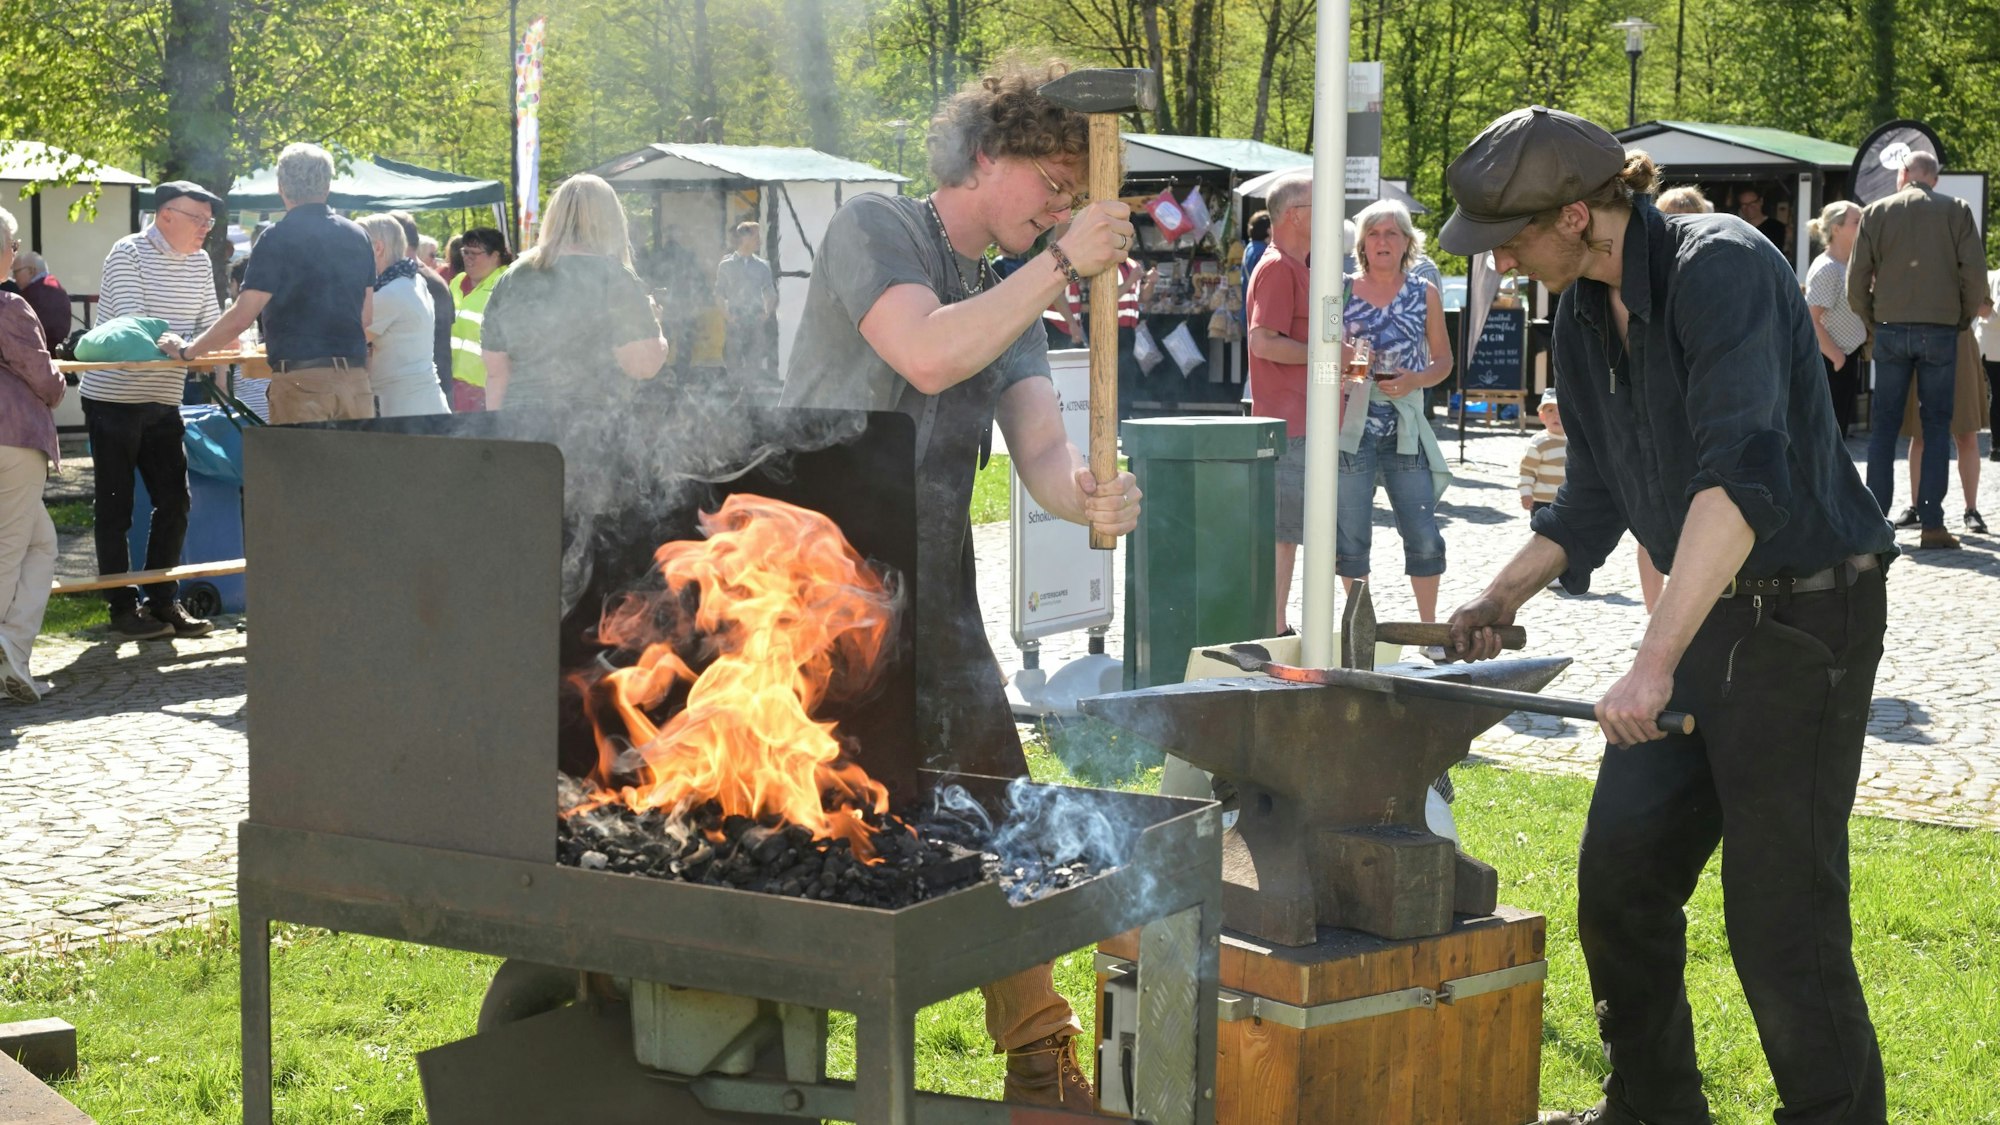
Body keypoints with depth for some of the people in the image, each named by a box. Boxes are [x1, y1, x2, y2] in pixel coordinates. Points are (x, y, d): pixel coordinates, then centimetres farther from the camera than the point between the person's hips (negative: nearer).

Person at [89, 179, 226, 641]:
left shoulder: (199, 263, 8)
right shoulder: (128, 254, -12)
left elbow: (211, 323, 7)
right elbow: (131, 323, -22)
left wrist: (229, 338, -16)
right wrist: (185, 345, -33)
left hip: (163, 400, 7)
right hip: (113, 397, -6)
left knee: (174, 501, 5)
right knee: (115, 506, 0)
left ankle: (163, 602, 14)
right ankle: (122, 608, 7)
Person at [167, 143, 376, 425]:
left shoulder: (278, 238, -6)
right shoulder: (358, 238, 10)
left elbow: (240, 318, -7)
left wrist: (187, 350, 6)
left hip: (301, 379, -5)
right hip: (355, 377, 5)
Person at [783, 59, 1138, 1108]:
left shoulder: (1009, 299, 15)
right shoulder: (874, 226, -6)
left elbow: (1040, 447, 1)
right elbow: (927, 355, -23)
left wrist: (1085, 495, -23)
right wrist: (1063, 264, -20)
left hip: (933, 598, 7)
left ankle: (1041, 1062, 19)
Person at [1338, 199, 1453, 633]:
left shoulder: (1425, 294, 8)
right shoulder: (1341, 291, 5)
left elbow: (1443, 361, 12)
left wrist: (1414, 381, -7)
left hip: (1406, 429, 1)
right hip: (1350, 428, 0)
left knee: (1423, 537, -3)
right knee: (1350, 538, 1)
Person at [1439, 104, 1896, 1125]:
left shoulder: (1722, 267, -21)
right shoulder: (1582, 315, 6)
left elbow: (1740, 477, -33)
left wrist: (1654, 664, -37)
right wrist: (1499, 598, 10)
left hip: (1807, 611, -8)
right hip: (1703, 610, 9)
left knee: (1778, 908, -6)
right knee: (1620, 869, 12)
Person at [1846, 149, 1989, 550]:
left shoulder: (1875, 212, 4)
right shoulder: (1956, 211, 2)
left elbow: (1856, 277, 1)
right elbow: (1975, 272, -4)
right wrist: (1965, 317, 10)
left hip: (1891, 329, 1)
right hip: (1940, 332, -1)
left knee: (1883, 426, 7)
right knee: (1936, 425, 4)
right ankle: (1932, 524, -1)